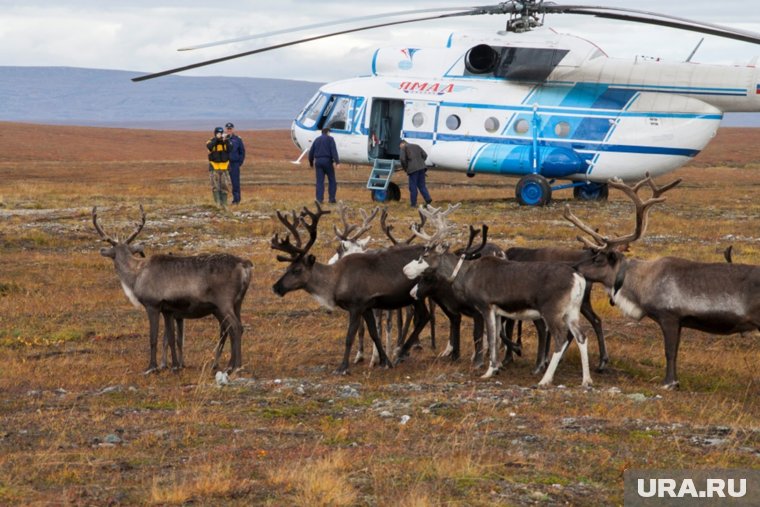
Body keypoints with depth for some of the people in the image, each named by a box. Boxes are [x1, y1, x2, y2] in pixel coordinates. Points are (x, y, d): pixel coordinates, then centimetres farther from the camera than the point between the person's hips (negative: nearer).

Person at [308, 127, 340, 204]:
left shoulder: (317, 140, 16)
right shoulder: (330, 139, 2)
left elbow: (311, 152, 18)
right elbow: (334, 151, -11)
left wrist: (311, 163, 31)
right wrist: (337, 162, -18)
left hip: (318, 161, 4)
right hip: (327, 161, -4)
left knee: (320, 181, 2)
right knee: (331, 180, 6)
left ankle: (319, 199, -6)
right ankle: (332, 198, 1)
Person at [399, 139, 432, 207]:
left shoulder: (404, 148, 4)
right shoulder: (416, 146, 22)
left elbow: (402, 159, -10)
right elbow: (425, 155, 15)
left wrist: (405, 168, 5)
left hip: (413, 169, -5)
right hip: (421, 167, 6)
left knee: (413, 187, 2)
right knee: (421, 185, 12)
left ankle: (414, 204, 4)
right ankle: (427, 199, -6)